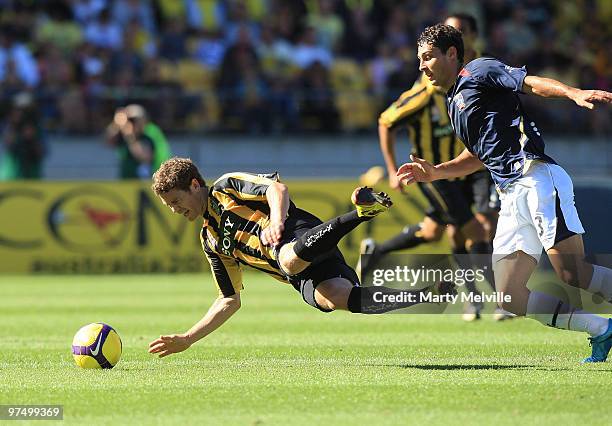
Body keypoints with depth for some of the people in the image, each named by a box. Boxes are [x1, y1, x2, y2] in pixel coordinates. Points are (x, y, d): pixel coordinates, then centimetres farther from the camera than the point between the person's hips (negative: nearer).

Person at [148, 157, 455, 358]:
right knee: (331, 296, -29)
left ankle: (364, 208, -49)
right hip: (306, 280, 6)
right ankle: (422, 295, -39)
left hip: (300, 236, -6)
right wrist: (186, 339, 28)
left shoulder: (227, 186, 13)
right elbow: (230, 301, 34)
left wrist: (276, 220, -24)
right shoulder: (210, 242, 34)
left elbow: (277, 188, -3)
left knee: (290, 259, -43)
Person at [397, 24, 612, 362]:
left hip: (537, 179, -9)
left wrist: (575, 93, -29)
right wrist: (435, 172, 31)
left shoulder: (479, 71, 3)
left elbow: (533, 83, -12)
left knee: (572, 275, -21)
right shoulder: (454, 103, 27)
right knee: (510, 297, -1)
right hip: (512, 197, 9)